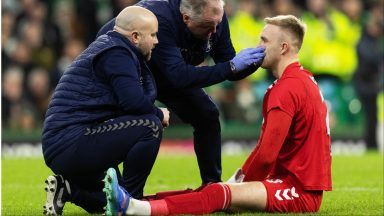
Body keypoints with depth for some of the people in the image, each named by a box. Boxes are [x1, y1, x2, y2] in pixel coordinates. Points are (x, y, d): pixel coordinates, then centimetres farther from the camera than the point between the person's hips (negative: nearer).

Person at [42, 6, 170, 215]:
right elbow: (134, 102, -23)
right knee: (150, 126, -20)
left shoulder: (109, 47, 20)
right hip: (71, 142, -11)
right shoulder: (116, 53, -12)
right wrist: (160, 115, -5)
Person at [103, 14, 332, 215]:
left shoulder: (286, 89, -14)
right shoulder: (304, 79, 21)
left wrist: (241, 185, 0)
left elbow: (267, 155, -16)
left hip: (300, 191, -11)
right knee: (211, 191, 0)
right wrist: (240, 177, 14)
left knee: (218, 195, -27)